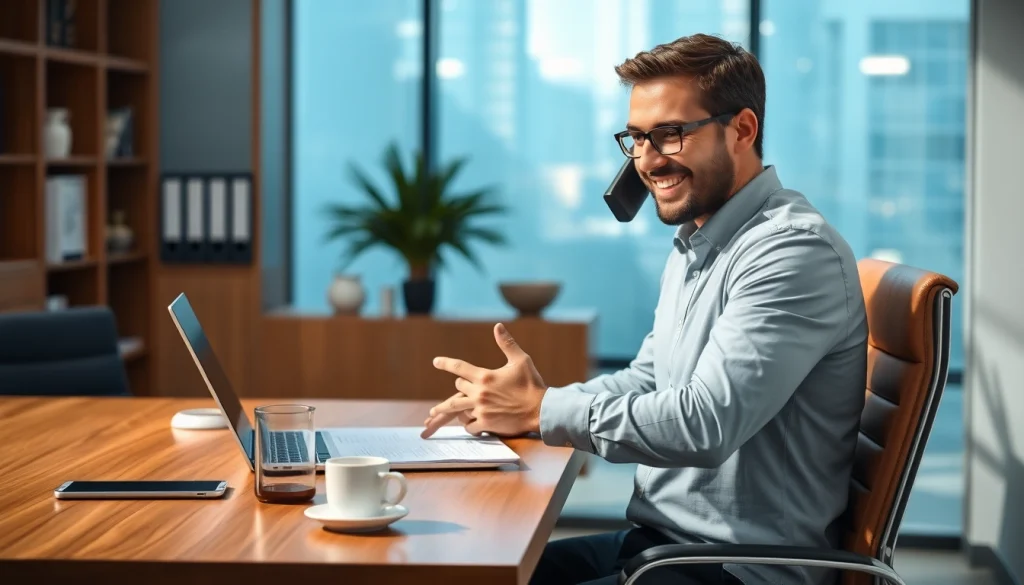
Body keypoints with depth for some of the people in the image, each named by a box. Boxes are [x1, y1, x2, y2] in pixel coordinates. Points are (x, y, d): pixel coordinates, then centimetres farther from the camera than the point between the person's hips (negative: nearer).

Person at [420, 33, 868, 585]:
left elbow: (706, 423, -26)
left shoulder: (793, 250, -18)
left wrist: (543, 409, -16)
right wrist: (508, 407, 5)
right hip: (656, 539, 9)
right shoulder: (692, 247, 14)